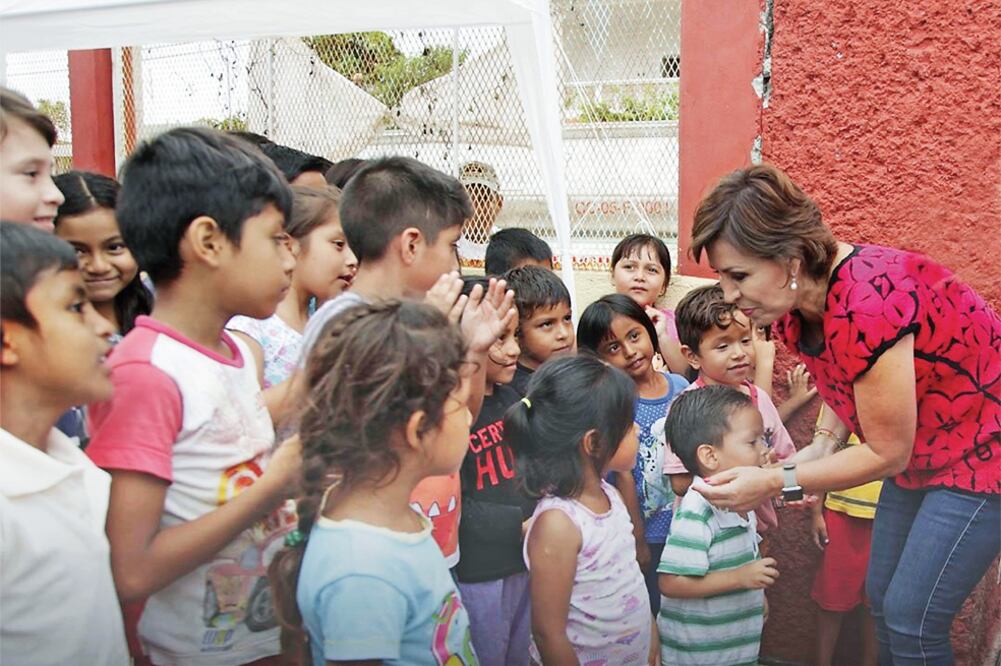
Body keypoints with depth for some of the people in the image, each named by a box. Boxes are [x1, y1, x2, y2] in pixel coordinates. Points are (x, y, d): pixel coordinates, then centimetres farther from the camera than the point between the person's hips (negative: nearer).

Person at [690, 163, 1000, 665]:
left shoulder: (866, 307, -36)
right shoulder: (793, 301, -10)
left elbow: (887, 453, -25)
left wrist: (777, 483, -24)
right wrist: (821, 445, -10)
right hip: (917, 453, 8)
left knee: (913, 618, -6)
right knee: (881, 595, 15)